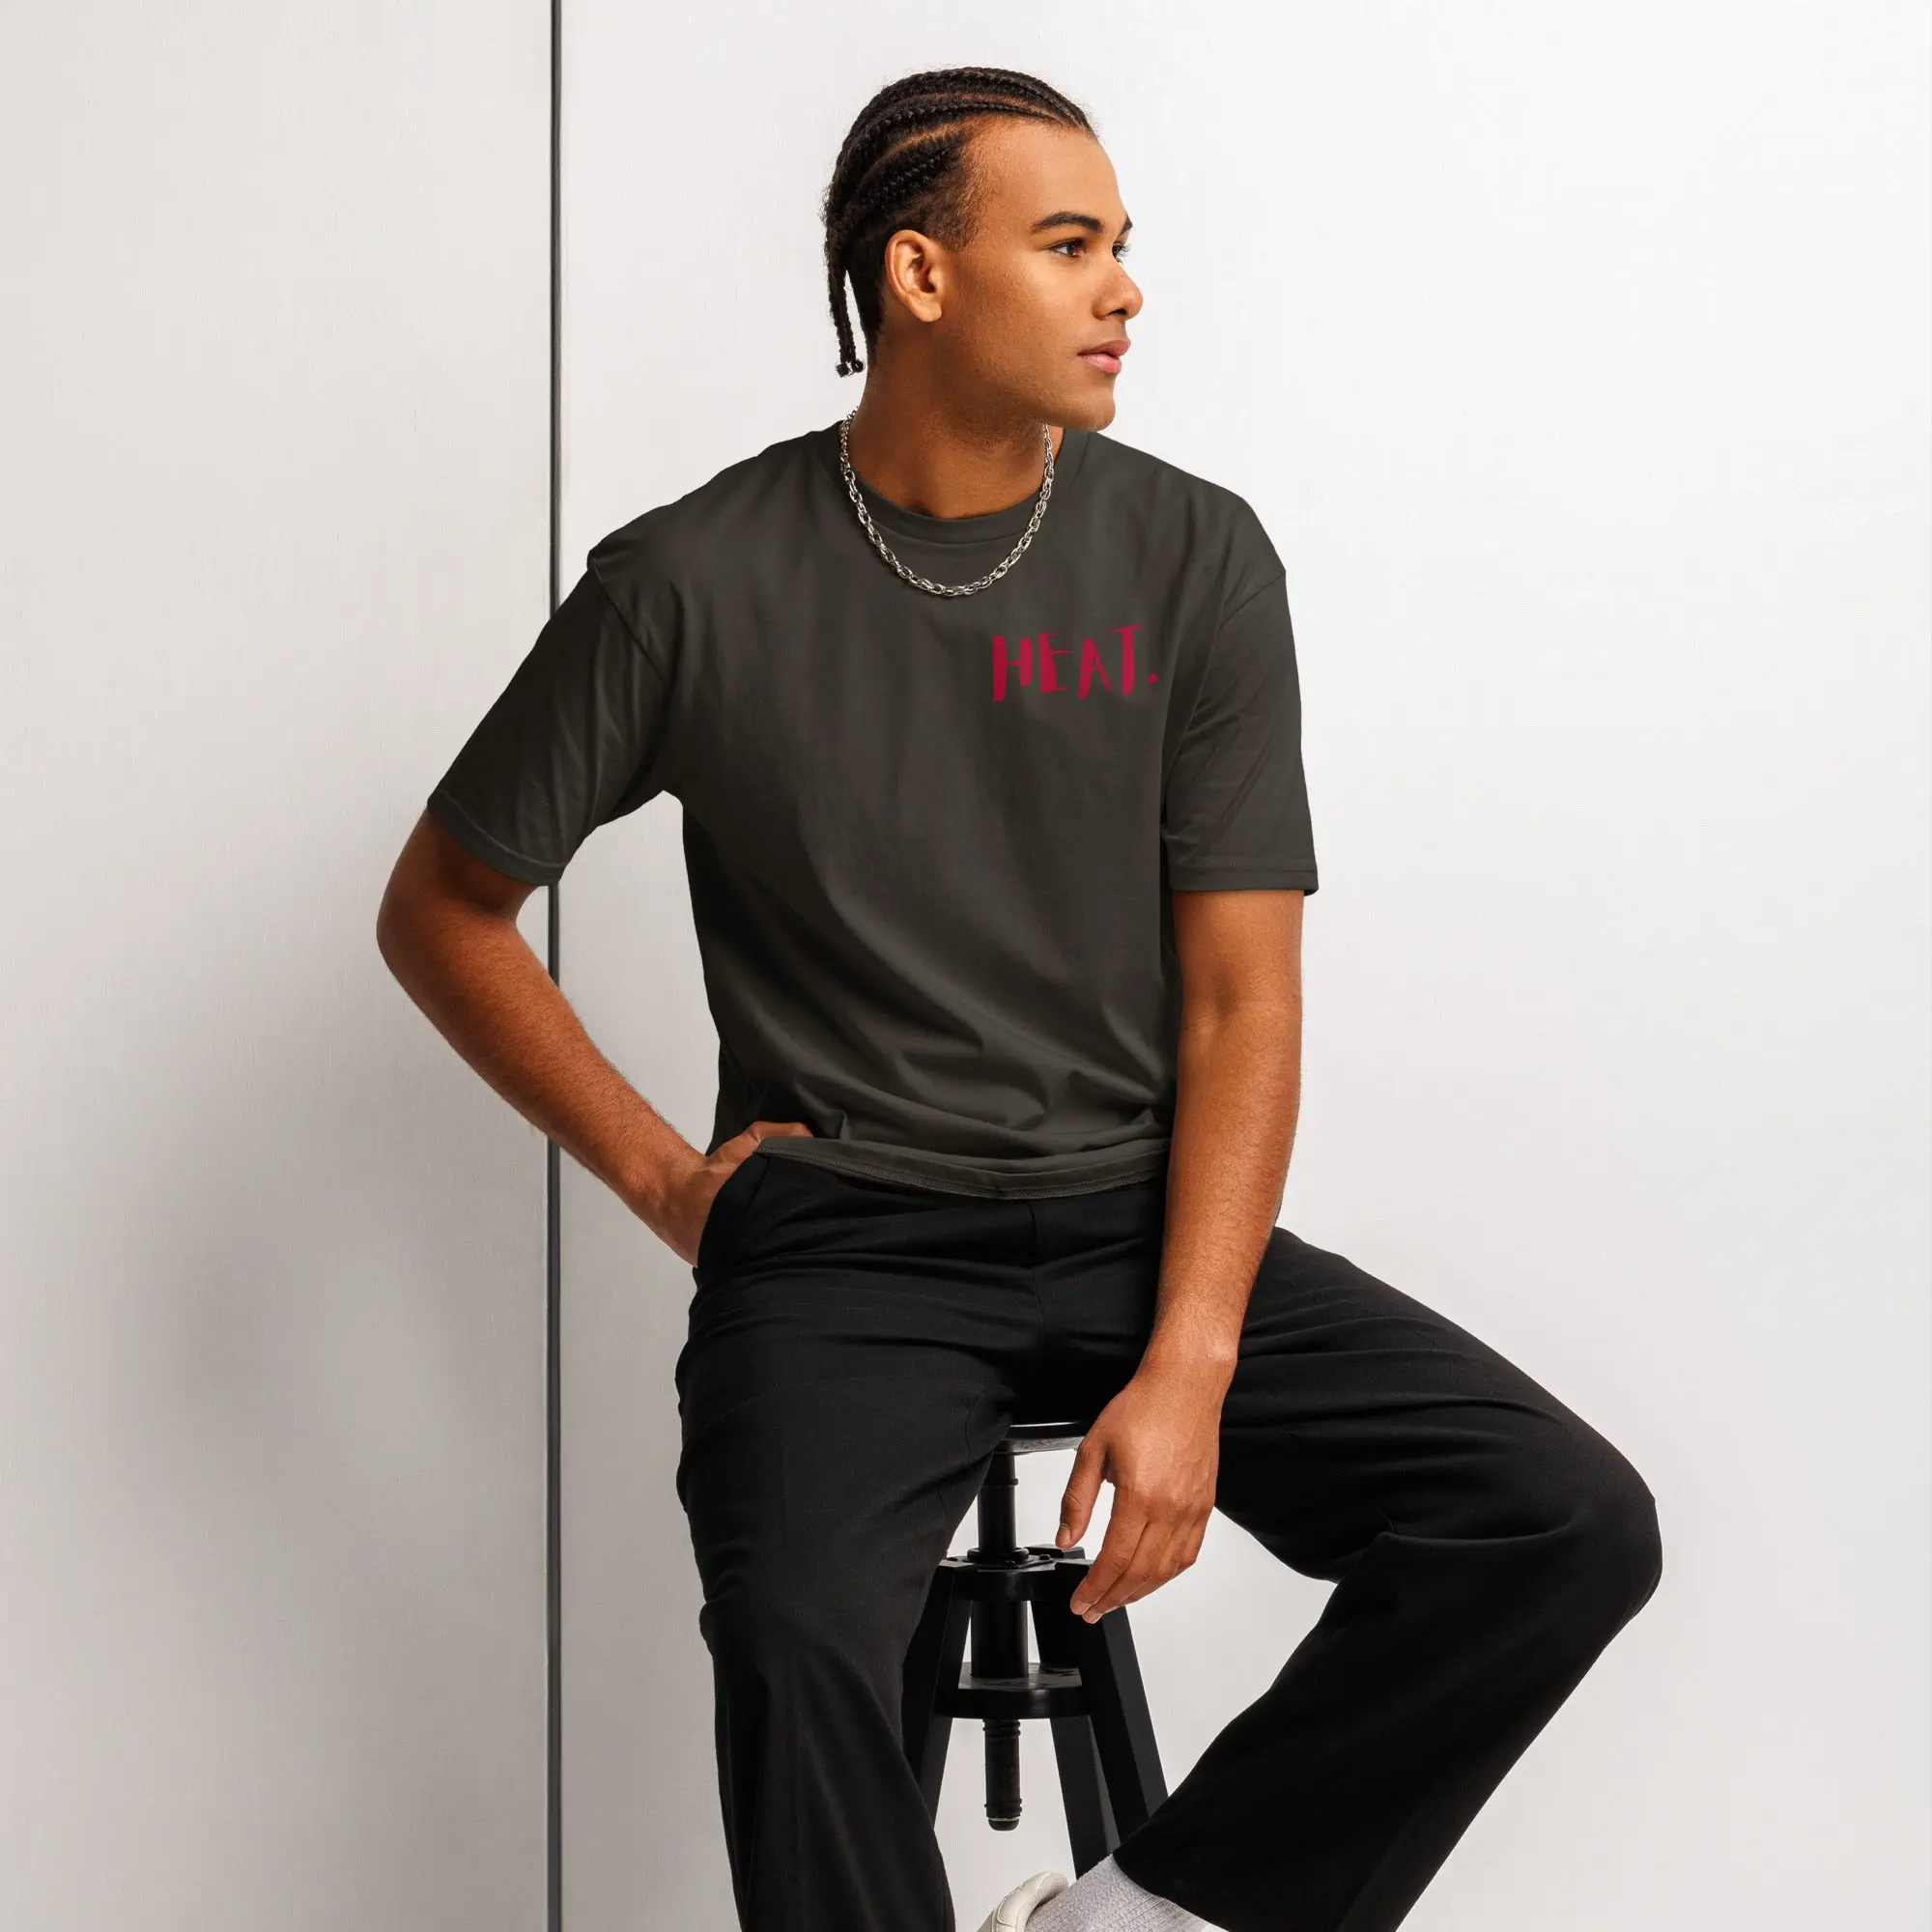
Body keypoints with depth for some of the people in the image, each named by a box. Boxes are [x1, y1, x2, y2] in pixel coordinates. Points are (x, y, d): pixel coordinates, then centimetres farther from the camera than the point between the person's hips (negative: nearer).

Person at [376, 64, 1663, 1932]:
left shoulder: (1194, 558, 0)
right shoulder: (695, 584, -3)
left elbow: (1242, 1002, -2)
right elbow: (441, 910, 9)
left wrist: (1187, 1372, -13)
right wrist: (662, 1174, 1)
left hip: (1139, 1215, 3)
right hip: (841, 1237, -2)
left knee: (1571, 1519, -17)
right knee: (801, 1633, -34)